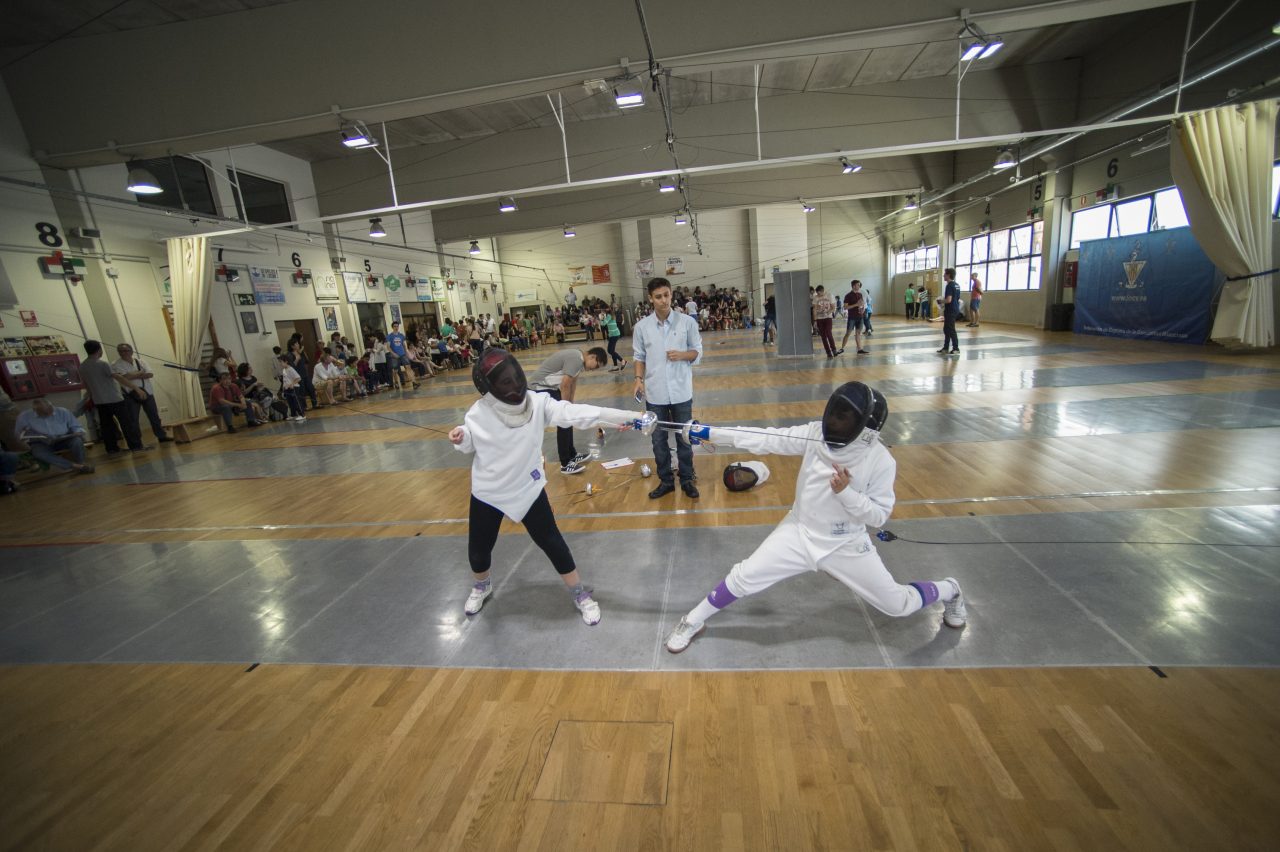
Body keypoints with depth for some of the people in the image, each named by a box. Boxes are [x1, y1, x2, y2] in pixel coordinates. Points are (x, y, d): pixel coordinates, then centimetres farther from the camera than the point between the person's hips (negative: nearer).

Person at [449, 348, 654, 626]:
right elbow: (471, 446, 2)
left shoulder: (538, 403, -21)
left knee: (551, 542, 5)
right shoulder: (478, 413, -17)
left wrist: (628, 416, -45)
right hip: (487, 492, 1)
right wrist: (459, 439, -22)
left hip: (527, 488, -1)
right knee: (479, 548, 16)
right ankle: (482, 586, 50)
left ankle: (580, 595, 26)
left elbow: (577, 413, -34)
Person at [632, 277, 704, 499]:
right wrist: (639, 379, -10)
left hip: (681, 392, -1)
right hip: (655, 394, 1)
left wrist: (682, 355, -17)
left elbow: (698, 352, 1)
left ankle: (687, 480, 28)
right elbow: (639, 357, 5)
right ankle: (666, 481, 28)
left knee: (684, 438, 11)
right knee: (659, 440, 11)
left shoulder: (687, 322, -5)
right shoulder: (641, 327, -2)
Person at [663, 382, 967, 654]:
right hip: (799, 533, 1)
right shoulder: (815, 434, -16)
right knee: (742, 578, -8)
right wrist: (709, 432, -25)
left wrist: (845, 492, -32)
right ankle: (692, 623, 15)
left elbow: (878, 515, -13)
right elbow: (763, 439, -19)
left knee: (897, 605, 11)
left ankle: (948, 590, 46)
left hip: (845, 544, -1)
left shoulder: (880, 461, -20)